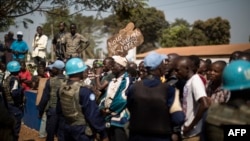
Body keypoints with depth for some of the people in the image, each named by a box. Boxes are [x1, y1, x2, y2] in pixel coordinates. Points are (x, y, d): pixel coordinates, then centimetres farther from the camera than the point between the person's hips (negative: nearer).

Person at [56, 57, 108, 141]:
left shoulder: (62, 88, 2)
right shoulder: (84, 90, -21)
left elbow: (59, 110, 13)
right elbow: (93, 114, -22)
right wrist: (103, 134, -15)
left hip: (67, 127, 7)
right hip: (82, 129, -7)